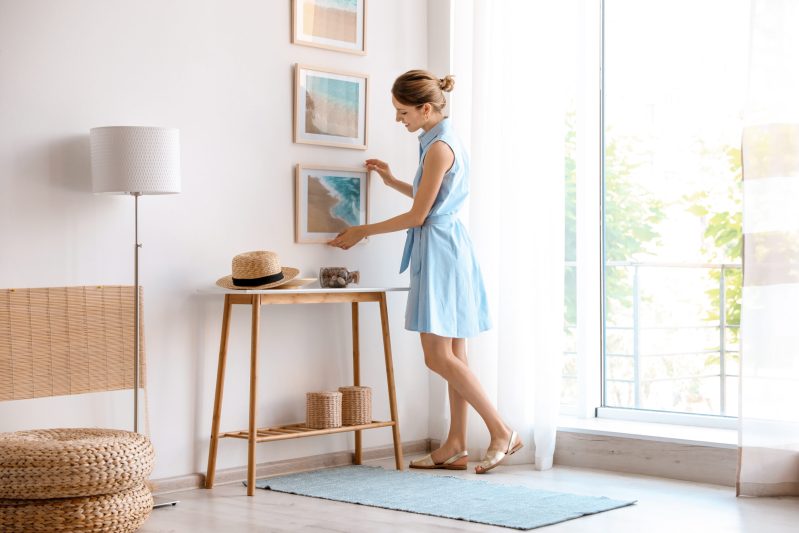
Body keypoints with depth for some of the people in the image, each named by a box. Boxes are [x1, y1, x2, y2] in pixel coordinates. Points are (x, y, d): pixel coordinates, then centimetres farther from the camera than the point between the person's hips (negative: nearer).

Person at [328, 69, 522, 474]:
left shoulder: (439, 147, -16)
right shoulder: (443, 140, 14)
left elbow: (418, 215, -14)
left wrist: (364, 232, -5)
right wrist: (392, 182, 24)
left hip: (439, 250, -10)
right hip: (447, 247, 10)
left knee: (439, 357, -9)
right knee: (452, 356, 9)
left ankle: (502, 432, -5)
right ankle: (455, 446, 13)